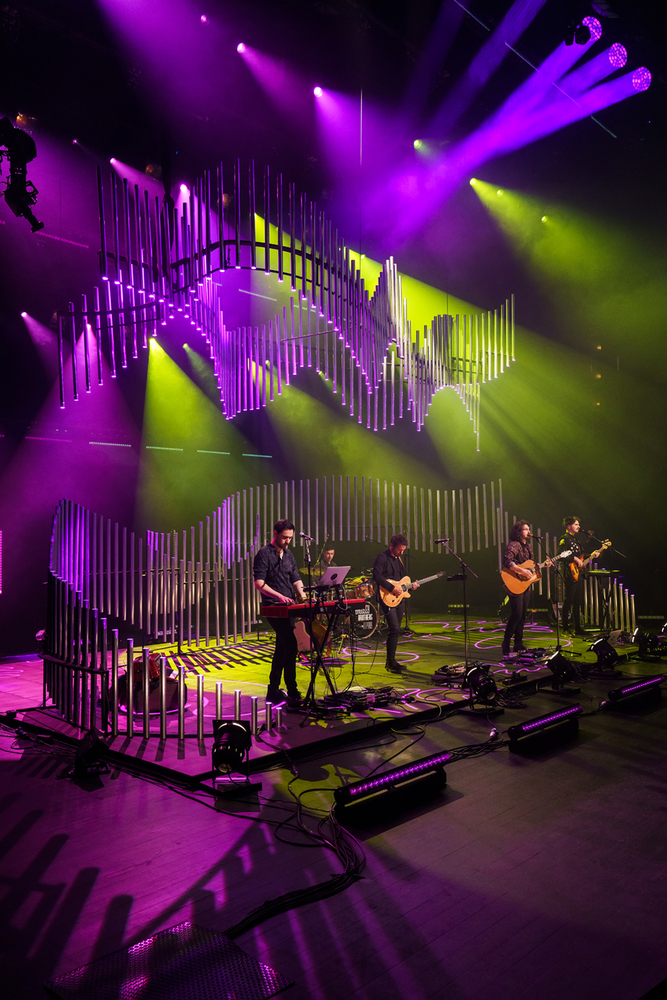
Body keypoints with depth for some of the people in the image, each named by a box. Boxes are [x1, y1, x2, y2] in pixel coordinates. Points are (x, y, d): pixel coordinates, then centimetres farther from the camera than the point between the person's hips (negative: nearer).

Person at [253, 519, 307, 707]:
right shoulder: (264, 554, -8)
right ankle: (292, 695, -11)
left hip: (288, 607, 8)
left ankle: (273, 691, 22)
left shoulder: (288, 554, 16)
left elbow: (295, 579, 18)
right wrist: (279, 596, -25)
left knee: (282, 648, 12)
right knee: (290, 646, -15)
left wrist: (302, 594, 0)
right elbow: (259, 583, -14)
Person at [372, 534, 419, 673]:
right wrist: (392, 588, -24)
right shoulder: (382, 557, -10)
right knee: (394, 629, -14)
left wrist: (410, 586, 7)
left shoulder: (398, 559, 17)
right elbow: (377, 576, -22)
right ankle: (391, 662, -6)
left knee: (396, 630, 10)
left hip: (398, 599, 9)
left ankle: (391, 661, 19)